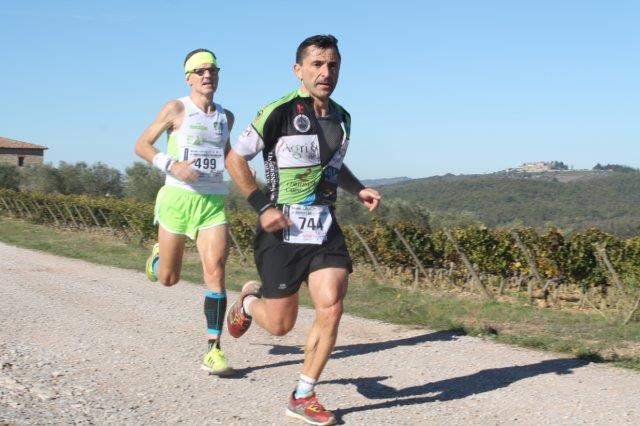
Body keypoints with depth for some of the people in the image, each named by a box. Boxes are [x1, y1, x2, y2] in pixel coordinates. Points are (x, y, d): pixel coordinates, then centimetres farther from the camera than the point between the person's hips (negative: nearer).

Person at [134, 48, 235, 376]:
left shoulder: (226, 117, 12)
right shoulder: (177, 109, -2)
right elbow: (142, 145, 0)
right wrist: (171, 166, -17)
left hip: (213, 202, 3)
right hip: (178, 198, -3)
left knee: (215, 271, -12)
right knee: (168, 278, 7)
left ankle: (213, 351, -9)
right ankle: (158, 254, 44)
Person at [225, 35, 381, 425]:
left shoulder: (342, 117, 9)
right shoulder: (279, 112, -12)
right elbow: (235, 159, -5)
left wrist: (360, 190, 8)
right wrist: (263, 207, -12)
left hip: (326, 228, 5)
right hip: (282, 230, -5)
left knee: (331, 309, -9)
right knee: (280, 325, 2)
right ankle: (250, 300, 39)